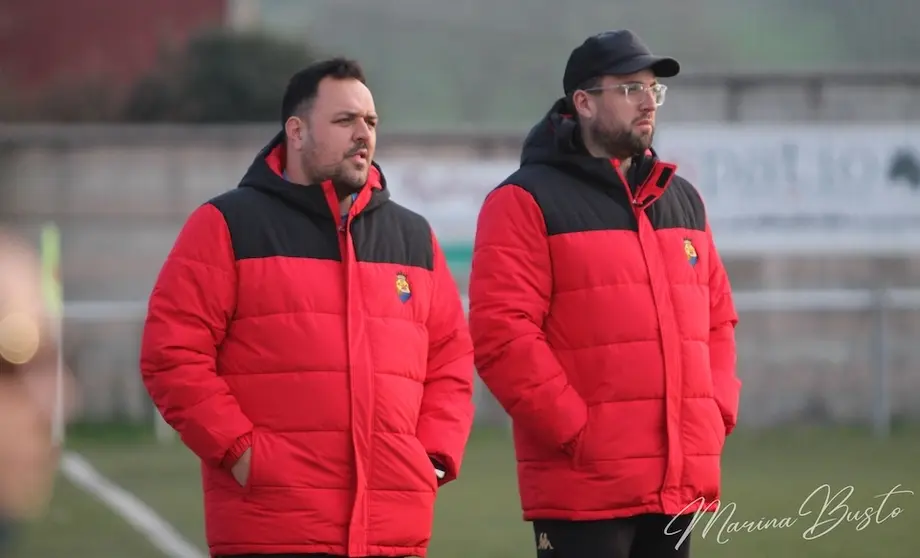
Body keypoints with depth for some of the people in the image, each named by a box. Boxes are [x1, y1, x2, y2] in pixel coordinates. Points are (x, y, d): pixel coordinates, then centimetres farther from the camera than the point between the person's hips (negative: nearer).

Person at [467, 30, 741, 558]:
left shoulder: (683, 199, 18)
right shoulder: (527, 202, -4)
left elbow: (717, 317, 23)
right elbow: (502, 334, -13)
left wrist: (718, 415, 8)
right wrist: (577, 433, -16)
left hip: (681, 484, 7)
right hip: (584, 491, -7)